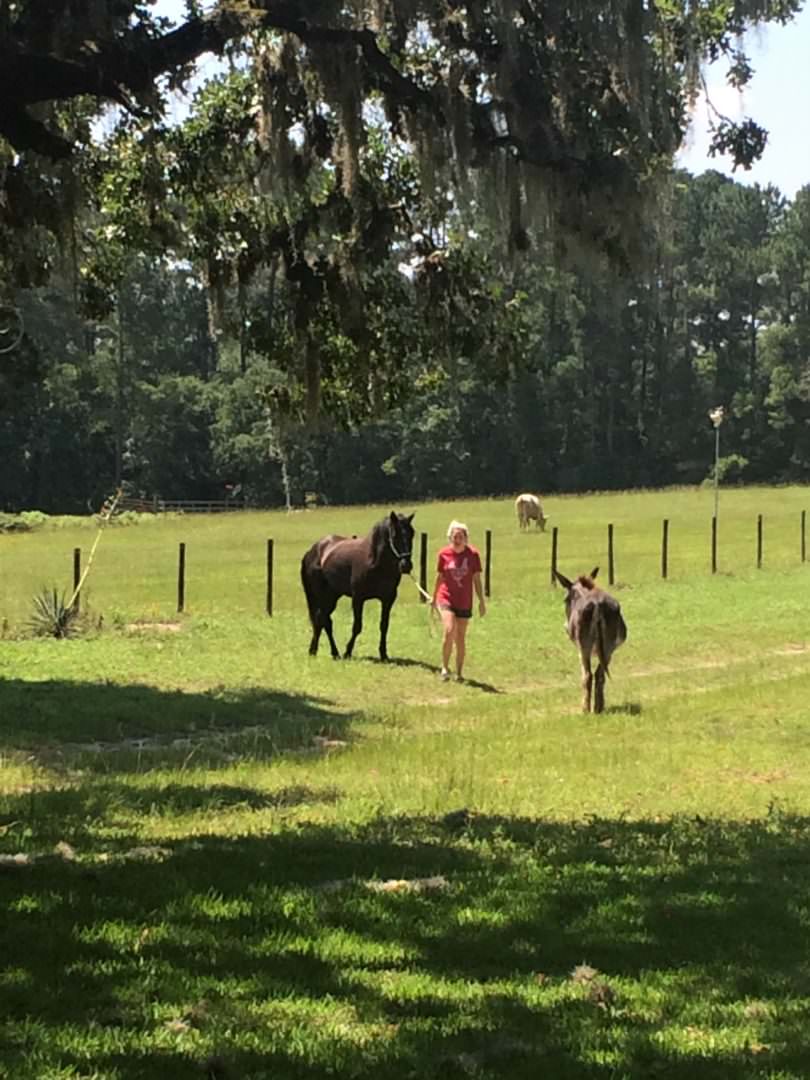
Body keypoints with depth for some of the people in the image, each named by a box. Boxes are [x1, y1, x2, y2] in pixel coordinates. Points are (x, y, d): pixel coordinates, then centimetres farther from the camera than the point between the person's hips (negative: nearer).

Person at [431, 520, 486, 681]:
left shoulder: (473, 554, -4)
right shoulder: (444, 554, -3)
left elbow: (476, 579, 2)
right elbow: (439, 577, 9)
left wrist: (481, 601, 0)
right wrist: (434, 598, 17)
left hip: (464, 602, 1)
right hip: (446, 598, -1)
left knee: (461, 638, 7)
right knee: (449, 631, -20)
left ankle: (459, 672, 21)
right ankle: (445, 667, -4)